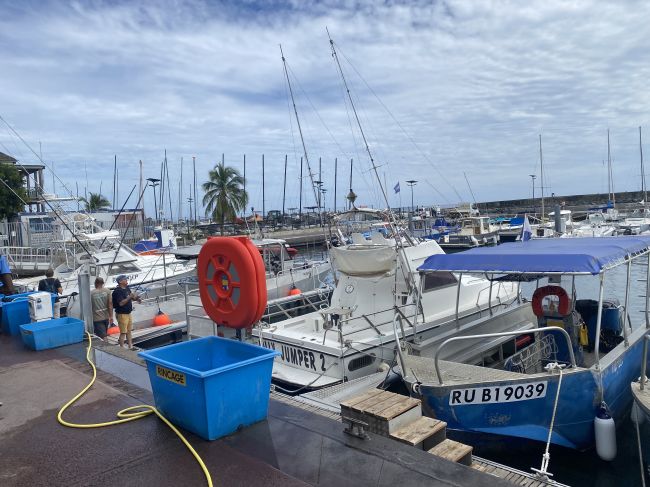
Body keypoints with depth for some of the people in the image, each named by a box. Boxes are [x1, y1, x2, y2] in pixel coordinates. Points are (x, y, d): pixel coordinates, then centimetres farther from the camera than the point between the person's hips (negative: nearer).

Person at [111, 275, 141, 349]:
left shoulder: (127, 288, 7)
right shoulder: (118, 291, -19)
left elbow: (130, 298, 19)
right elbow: (121, 303, -26)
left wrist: (136, 298, -1)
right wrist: (129, 297, -31)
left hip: (128, 313, 9)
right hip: (122, 314, -9)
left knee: (129, 331, 16)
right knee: (123, 332, -2)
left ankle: (130, 346, 26)